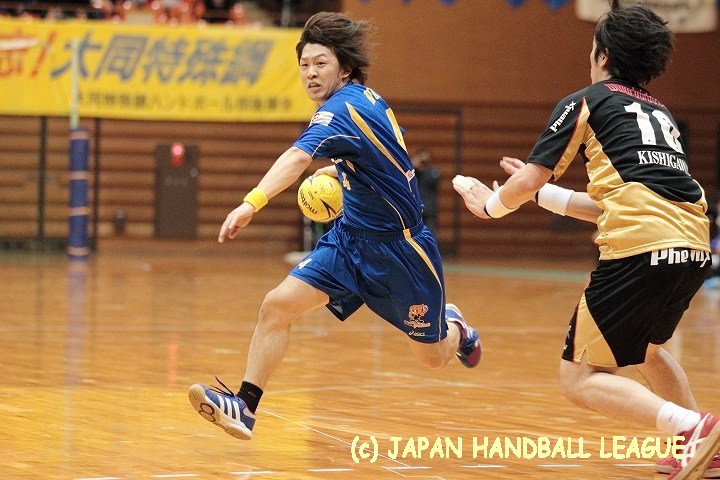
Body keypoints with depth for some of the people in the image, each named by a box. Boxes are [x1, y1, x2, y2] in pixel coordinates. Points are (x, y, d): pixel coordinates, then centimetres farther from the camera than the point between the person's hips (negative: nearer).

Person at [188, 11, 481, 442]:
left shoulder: (343, 108, -25)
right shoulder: (369, 100, 1)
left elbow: (297, 158, -45)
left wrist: (252, 202, -59)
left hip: (400, 248, -8)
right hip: (351, 238, 8)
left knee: (433, 357, 10)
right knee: (277, 306, -11)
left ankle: (454, 328, 45)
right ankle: (245, 406, -7)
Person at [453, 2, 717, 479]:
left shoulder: (587, 103, 8)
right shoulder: (659, 112, 27)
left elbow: (526, 181, 6)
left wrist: (492, 203, 27)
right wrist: (544, 193, 40)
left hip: (641, 248, -7)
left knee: (580, 379, -2)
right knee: (646, 345, 34)